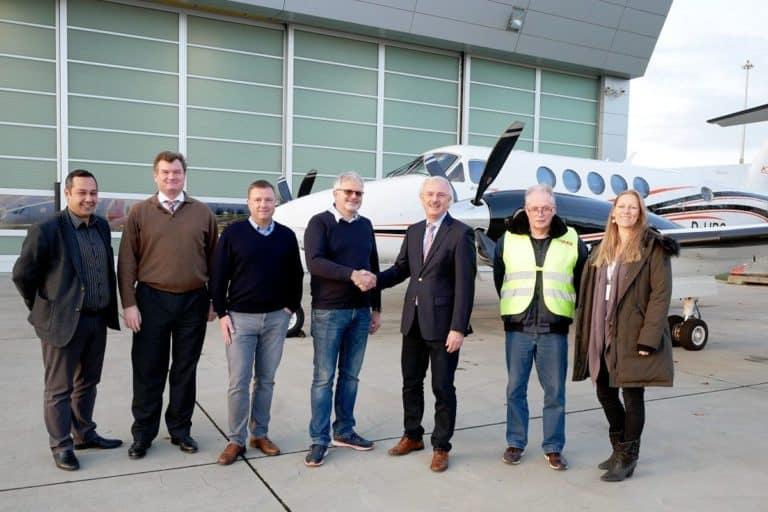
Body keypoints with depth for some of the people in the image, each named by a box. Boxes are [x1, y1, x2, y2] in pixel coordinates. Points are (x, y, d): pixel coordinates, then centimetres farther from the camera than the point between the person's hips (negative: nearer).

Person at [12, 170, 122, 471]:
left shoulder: (102, 226, 6)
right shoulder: (47, 230, -14)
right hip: (63, 322, -6)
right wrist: (44, 309, 0)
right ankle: (61, 446, 20)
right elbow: (22, 274, -7)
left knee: (88, 382, 19)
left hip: (98, 320, 6)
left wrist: (107, 308, 13)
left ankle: (84, 434, 35)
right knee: (59, 388, 7)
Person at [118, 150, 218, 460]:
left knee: (185, 369, 10)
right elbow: (127, 262, 0)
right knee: (148, 371, 6)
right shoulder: (140, 212, 2)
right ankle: (143, 433, 20)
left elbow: (214, 260, 7)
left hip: (194, 301, 1)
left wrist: (215, 301, 5)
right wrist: (129, 303, -6)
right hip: (152, 300, -1)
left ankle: (180, 429, 24)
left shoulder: (203, 213, 5)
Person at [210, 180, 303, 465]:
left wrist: (291, 307, 4)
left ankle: (259, 434, 23)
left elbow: (296, 275, 11)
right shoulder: (233, 233, -3)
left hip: (276, 318, 2)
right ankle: (236, 440, 11)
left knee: (266, 379, 10)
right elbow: (218, 276, -2)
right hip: (240, 317, -2)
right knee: (238, 381, -1)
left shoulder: (286, 236, 4)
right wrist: (222, 313, -6)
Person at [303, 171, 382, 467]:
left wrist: (376, 308, 15)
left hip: (360, 311, 5)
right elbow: (314, 262, -18)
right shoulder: (320, 223, -4)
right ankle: (319, 439, 9)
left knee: (350, 375, 12)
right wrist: (352, 274, -27)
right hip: (329, 311, -5)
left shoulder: (365, 225, 12)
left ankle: (344, 431, 24)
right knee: (324, 377, 0)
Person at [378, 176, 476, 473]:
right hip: (413, 320, 6)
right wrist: (375, 280, -6)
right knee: (411, 382, 16)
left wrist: (458, 327, -18)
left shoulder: (461, 233, -9)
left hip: (442, 322, -6)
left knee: (442, 387, 5)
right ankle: (412, 436, 34)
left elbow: (465, 284, -13)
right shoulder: (413, 232, 11)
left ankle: (441, 447, 21)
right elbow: (401, 268, 14)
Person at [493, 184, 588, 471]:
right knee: (515, 389, 8)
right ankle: (515, 443, 23)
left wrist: (572, 313, 9)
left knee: (555, 391, 7)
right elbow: (499, 277, 15)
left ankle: (553, 447, 21)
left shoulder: (572, 241, 1)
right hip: (518, 328, 1)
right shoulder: (508, 240, 3)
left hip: (554, 329, 0)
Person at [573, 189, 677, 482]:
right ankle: (619, 449, 34)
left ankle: (627, 459, 19)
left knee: (632, 396, 3)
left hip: (633, 335, -6)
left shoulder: (654, 248, -5)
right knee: (605, 393, 13)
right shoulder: (602, 250, 13)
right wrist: (587, 334, 7)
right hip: (603, 335, 6)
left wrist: (649, 337, -18)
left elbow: (661, 294, -11)